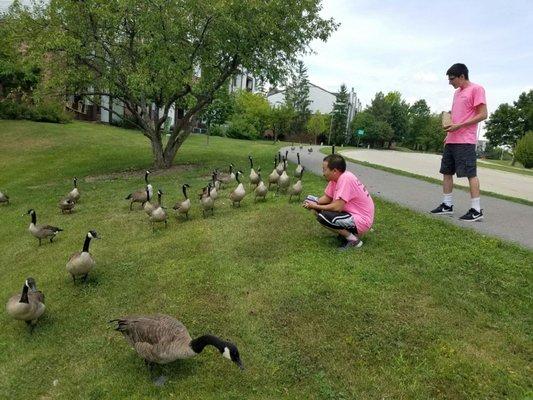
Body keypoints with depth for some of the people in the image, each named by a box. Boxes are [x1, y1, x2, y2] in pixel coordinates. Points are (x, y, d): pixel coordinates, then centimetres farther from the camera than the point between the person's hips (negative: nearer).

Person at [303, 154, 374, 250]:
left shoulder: (346, 178, -25)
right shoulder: (335, 178, 2)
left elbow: (337, 207, -28)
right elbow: (327, 198, 9)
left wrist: (316, 206, -16)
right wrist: (313, 203, -10)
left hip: (361, 221, -10)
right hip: (351, 213, 10)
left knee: (322, 217, -23)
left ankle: (353, 239, -8)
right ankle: (346, 231, 13)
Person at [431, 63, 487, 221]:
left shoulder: (476, 89, -5)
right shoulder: (457, 92, 20)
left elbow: (482, 115, -12)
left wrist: (459, 126, -18)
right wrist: (448, 134, 16)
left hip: (465, 141, -9)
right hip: (451, 141, 9)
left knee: (471, 174, -7)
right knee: (446, 172, 9)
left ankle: (476, 210, -3)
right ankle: (447, 205, 17)